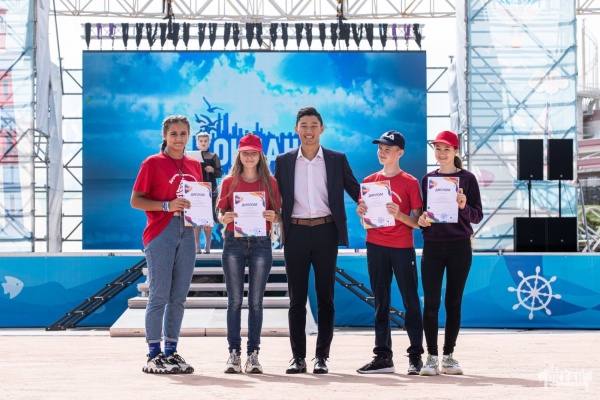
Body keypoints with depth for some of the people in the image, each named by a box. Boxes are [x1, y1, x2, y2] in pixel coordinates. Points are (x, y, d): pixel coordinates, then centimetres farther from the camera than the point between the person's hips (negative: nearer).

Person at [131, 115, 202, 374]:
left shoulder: (194, 165, 15)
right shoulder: (153, 163, 0)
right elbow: (135, 200, -4)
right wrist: (167, 205, -16)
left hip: (186, 233, 5)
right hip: (160, 233, -5)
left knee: (179, 296, 7)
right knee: (159, 294, -5)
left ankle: (171, 352, 14)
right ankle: (154, 355, 0)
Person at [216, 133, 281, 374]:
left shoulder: (270, 182, 7)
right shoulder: (229, 182, 7)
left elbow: (277, 214, 9)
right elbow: (220, 213, 8)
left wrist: (274, 217, -13)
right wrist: (224, 218, -14)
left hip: (261, 244, 0)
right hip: (233, 243, 0)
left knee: (256, 301, 0)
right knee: (234, 300, 0)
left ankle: (253, 354, 4)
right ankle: (234, 353, 4)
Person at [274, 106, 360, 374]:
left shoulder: (337, 160, 7)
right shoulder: (284, 161, 9)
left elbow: (355, 190, 6)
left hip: (326, 232, 0)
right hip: (296, 233, 1)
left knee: (325, 297, 3)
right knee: (296, 298, 3)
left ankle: (322, 356, 9)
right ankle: (298, 357, 9)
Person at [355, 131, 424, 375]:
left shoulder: (410, 182, -1)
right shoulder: (369, 181, 10)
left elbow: (418, 222, -3)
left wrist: (399, 215, -20)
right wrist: (361, 214, -6)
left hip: (403, 247, -4)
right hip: (376, 247, 4)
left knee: (411, 302, 0)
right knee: (380, 302, 5)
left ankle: (416, 355, 5)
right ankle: (383, 356, 8)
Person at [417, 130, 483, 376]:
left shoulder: (467, 178, 2)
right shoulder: (428, 179, 9)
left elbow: (477, 216, 0)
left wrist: (464, 207, -20)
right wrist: (421, 220, -5)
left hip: (460, 247, -1)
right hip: (432, 247, 1)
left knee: (453, 302, 5)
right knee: (431, 302, -6)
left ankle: (449, 355, 14)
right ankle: (432, 356, 0)